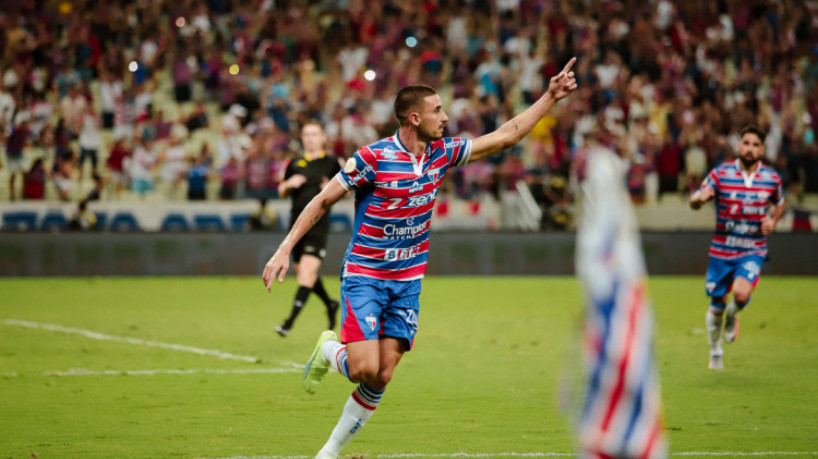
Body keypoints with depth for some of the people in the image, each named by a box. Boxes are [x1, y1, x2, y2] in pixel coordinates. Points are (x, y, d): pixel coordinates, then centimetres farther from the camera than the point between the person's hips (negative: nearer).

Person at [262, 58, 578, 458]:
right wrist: (284, 250, -11)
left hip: (407, 282, 5)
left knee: (381, 378, 0)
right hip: (364, 277, -5)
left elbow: (504, 136, 11)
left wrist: (550, 98, 8)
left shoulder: (441, 154, 2)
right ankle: (329, 351, 18)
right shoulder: (372, 158, -15)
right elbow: (322, 202, -7)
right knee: (364, 368, -17)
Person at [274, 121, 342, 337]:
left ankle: (290, 321, -21)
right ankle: (330, 304, 35)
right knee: (303, 273, 9)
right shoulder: (295, 164, 13)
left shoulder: (331, 163, 3)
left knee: (307, 271, -16)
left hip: (318, 224, -5)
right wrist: (289, 184, -2)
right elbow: (282, 193, 19)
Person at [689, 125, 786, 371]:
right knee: (717, 306, 6)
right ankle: (715, 352, 33)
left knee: (741, 293, -27)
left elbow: (779, 203, 20)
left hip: (753, 251, 0)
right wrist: (700, 197, -29)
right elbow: (694, 203, -5)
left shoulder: (772, 178, -1)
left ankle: (732, 315, 11)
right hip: (721, 251, 0)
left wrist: (773, 221, -1)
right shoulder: (720, 173, -6)